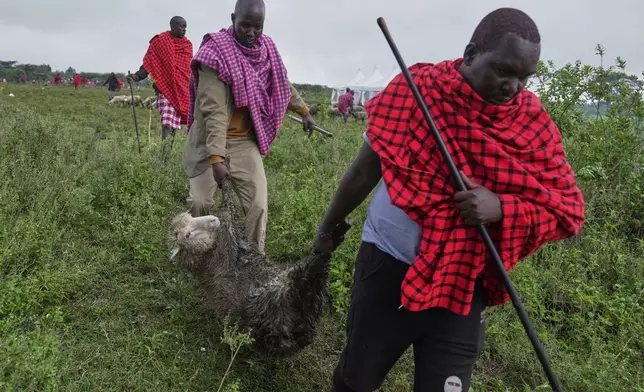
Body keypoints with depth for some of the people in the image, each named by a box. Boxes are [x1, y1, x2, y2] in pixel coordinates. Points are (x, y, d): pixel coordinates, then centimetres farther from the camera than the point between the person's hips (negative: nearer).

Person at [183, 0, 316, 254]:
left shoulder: (266, 49, -1)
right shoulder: (217, 53, -18)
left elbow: (282, 84, 20)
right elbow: (213, 111, -27)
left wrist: (303, 111, 28)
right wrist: (216, 158, -34)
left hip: (244, 141, 4)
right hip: (210, 140, -4)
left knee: (258, 205, -6)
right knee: (200, 202, -2)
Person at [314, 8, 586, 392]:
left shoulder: (535, 124, -6)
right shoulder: (416, 91, -12)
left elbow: (567, 210, -6)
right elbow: (366, 169, -2)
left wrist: (500, 208, -25)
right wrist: (330, 226, 10)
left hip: (463, 286, 1)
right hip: (387, 265, 0)